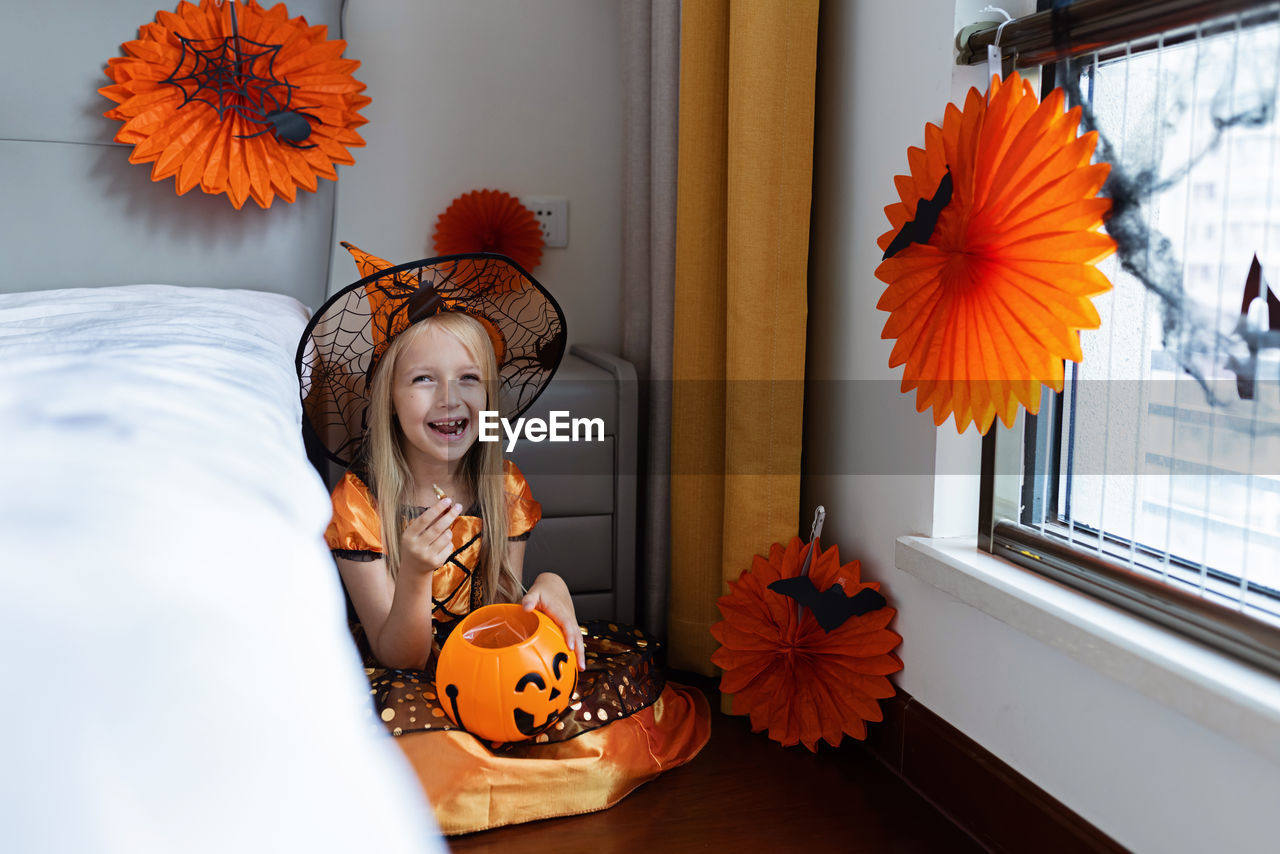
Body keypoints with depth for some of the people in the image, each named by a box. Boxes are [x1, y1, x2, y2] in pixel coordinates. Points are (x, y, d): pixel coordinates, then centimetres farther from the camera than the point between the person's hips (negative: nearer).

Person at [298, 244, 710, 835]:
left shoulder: (504, 489, -4)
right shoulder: (358, 503, -15)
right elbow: (400, 658, -16)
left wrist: (547, 590, -22)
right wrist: (415, 575, -36)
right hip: (404, 676, -3)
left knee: (629, 654, -14)